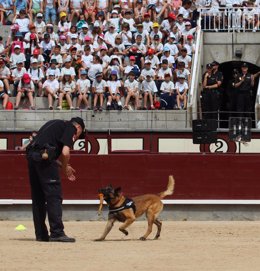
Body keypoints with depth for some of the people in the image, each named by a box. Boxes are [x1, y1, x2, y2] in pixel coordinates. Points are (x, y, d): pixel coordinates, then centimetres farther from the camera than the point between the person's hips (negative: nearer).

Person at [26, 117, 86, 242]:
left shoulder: (57, 124, 29)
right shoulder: (71, 128, 4)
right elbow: (65, 152, -10)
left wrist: (63, 166, 28)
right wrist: (66, 168, 9)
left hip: (31, 155, 8)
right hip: (44, 157, -8)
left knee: (38, 198, 13)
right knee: (54, 196, -4)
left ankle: (41, 234, 16)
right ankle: (57, 233, -7)